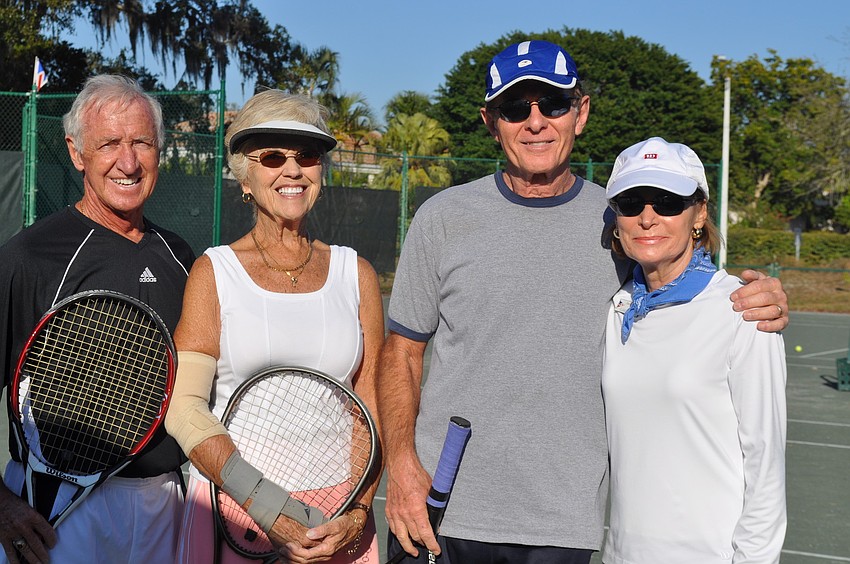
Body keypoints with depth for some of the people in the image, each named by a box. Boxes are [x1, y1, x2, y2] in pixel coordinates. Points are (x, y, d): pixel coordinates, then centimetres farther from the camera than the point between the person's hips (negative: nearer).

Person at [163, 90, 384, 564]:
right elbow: (184, 408, -9)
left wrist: (357, 514, -11)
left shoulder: (357, 274, 5)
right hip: (229, 504, -1)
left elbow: (373, 409, 3)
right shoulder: (214, 272, -1)